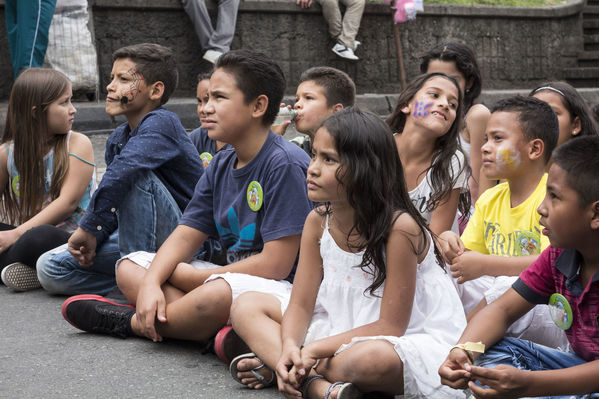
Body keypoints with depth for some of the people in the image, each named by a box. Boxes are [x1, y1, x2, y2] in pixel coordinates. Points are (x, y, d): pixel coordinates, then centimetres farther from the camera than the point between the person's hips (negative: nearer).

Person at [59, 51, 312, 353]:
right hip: (229, 275, 9)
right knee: (129, 267, 5)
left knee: (216, 294, -39)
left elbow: (275, 265, -21)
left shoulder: (286, 163, -17)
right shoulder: (220, 166, 10)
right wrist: (151, 283, -16)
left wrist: (181, 275, -12)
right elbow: (186, 236, 7)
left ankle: (133, 323, -7)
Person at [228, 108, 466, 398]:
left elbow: (391, 326, -20)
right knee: (246, 306, -3)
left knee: (369, 358, -43)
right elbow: (300, 305, -1)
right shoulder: (318, 221, -3)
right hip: (344, 335, 8)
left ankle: (273, 366, -18)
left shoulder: (400, 227, -22)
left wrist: (314, 349, -24)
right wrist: (289, 346, -24)